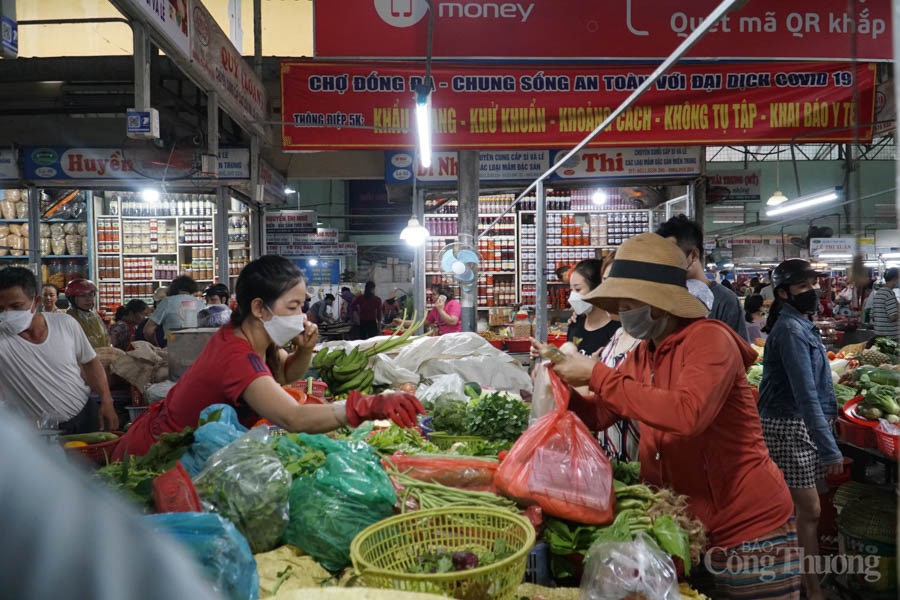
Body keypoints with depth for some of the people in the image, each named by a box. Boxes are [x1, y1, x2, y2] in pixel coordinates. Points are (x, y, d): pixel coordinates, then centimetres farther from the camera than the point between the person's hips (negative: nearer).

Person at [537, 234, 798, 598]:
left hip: (750, 530, -7)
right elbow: (598, 416, 10)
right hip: (685, 529, 7)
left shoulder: (709, 337, -17)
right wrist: (561, 381, -8)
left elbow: (688, 414, -35)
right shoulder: (642, 355, 4)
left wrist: (597, 375, -29)